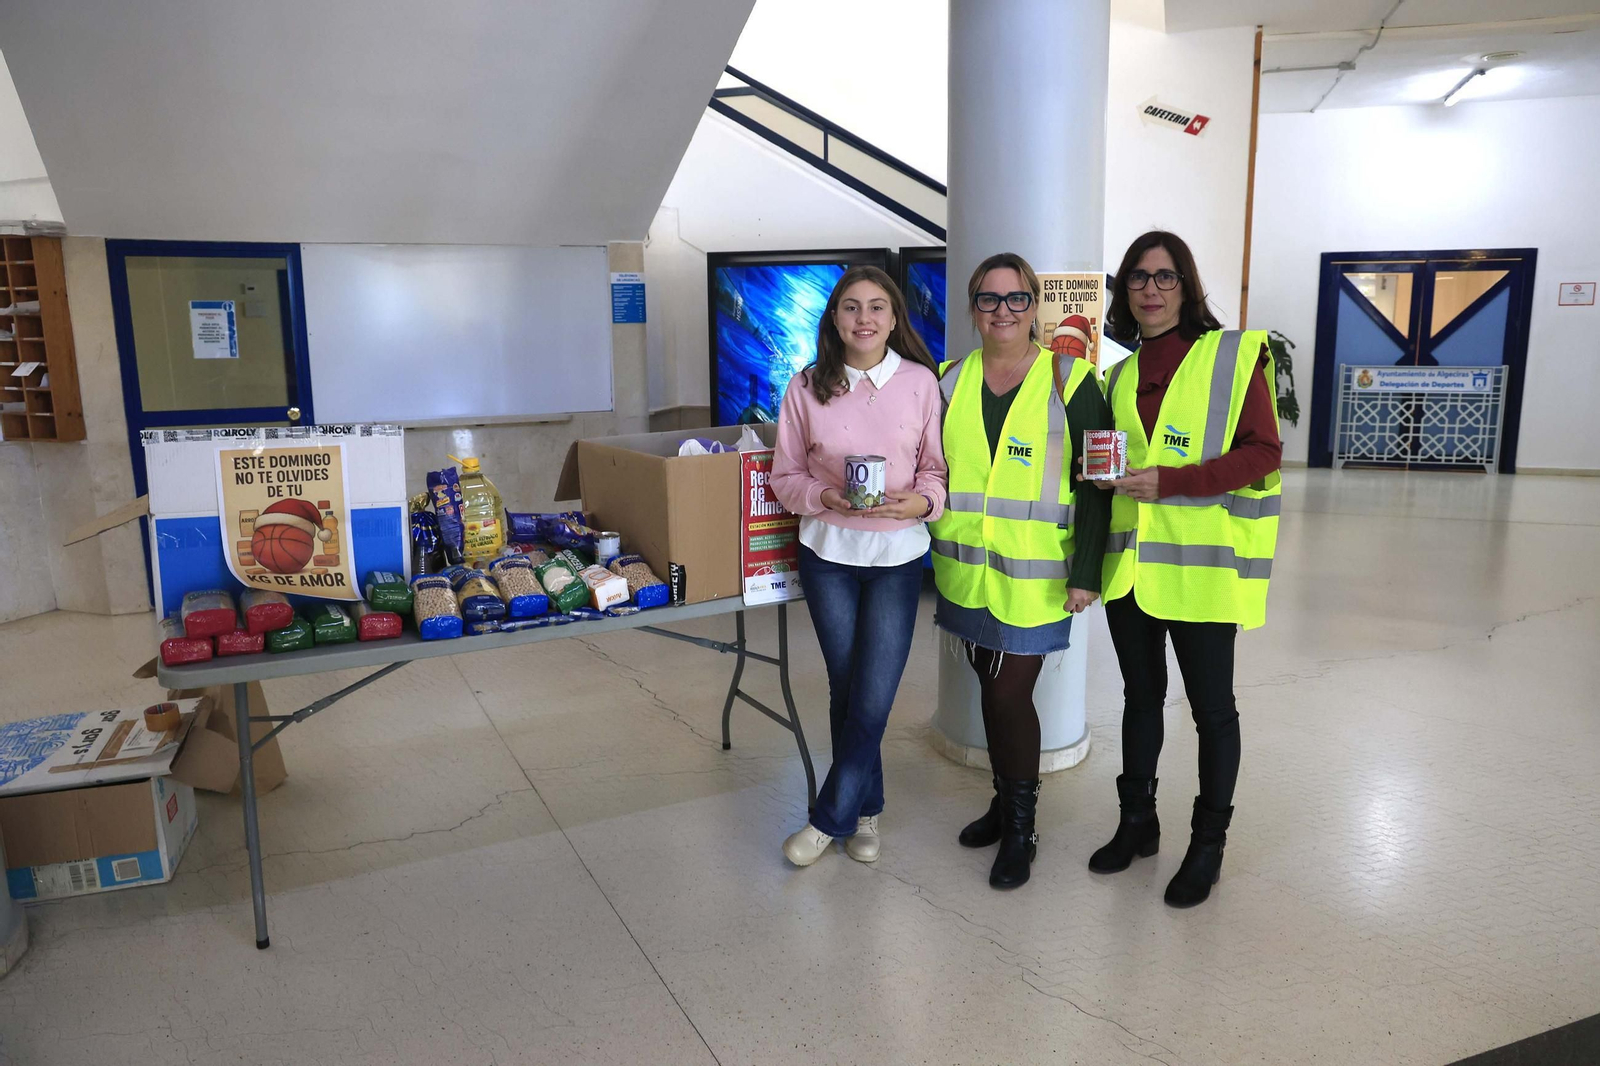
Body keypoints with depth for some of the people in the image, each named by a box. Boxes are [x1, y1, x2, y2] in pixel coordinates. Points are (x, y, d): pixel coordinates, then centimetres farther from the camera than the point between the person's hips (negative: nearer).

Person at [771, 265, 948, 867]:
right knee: (845, 689, 11)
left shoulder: (920, 383, -4)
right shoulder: (807, 388, -2)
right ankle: (866, 810, 30)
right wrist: (827, 495, -17)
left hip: (897, 555, -1)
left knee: (873, 699, -3)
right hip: (827, 552, 1)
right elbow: (785, 475, 3)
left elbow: (938, 466, 2)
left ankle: (830, 818, 16)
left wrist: (920, 501, -19)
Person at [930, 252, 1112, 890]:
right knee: (992, 689, 15)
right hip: (966, 571, 4)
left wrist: (1086, 572, -11)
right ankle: (1005, 802, 33)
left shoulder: (1069, 382, -5)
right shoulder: (951, 382, 7)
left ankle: (1021, 829, 16)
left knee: (1010, 694, -3)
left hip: (1034, 576, -4)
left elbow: (1096, 484, -7)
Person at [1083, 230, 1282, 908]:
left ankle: (1208, 845, 23)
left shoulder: (1233, 356, -5)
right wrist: (1104, 470, -1)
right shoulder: (1121, 373, 13)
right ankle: (1138, 823, 32)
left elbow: (1263, 453, -12)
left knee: (1211, 707, 6)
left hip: (1203, 562, -5)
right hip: (1130, 562, 5)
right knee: (1141, 695, 16)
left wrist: (1170, 481, -22)